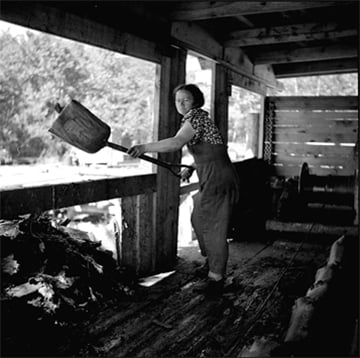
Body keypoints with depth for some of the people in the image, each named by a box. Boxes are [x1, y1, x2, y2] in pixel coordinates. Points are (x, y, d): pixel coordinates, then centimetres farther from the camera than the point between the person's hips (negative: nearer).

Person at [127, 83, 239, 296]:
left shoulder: (196, 116, -14)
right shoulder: (198, 118, 18)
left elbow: (176, 143, -30)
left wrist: (145, 147, -33)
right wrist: (192, 168, 15)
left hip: (217, 180, -10)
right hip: (212, 178, 10)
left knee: (212, 227, -4)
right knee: (199, 220, 23)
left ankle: (216, 279, 6)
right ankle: (212, 262, 39)